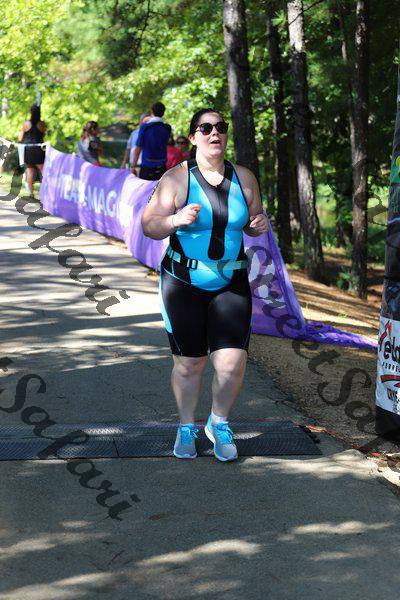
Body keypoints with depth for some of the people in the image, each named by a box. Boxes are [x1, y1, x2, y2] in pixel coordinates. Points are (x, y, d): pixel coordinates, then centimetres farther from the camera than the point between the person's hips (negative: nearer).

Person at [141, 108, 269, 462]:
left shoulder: (244, 178, 3)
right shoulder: (176, 179, -8)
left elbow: (252, 220, 16)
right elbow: (149, 225, -9)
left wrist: (260, 223, -8)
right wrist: (176, 220, -28)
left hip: (231, 284, 2)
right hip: (184, 285, -2)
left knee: (232, 364, -9)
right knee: (188, 365, 4)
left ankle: (219, 422, 19)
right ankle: (187, 427, 29)